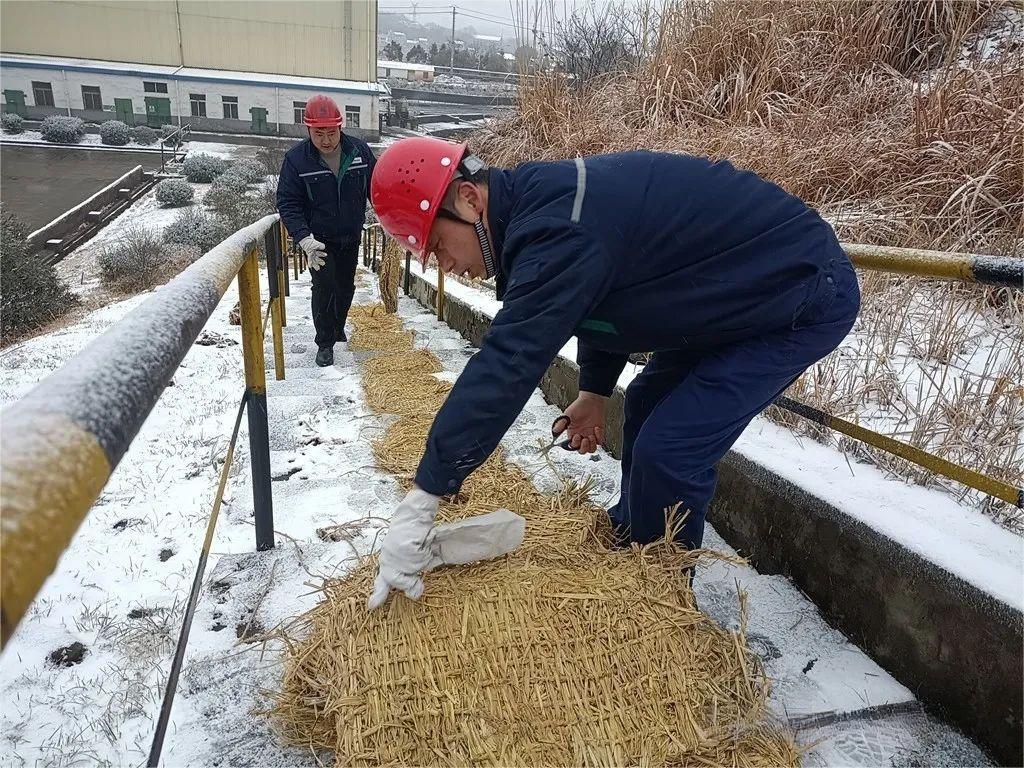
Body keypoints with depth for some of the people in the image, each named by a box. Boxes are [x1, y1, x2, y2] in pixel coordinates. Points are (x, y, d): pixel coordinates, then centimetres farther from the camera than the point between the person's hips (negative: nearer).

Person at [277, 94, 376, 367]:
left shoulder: (359, 150, -9)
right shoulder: (296, 158, -16)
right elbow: (287, 202, -16)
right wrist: (304, 238, -30)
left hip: (351, 237, 4)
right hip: (318, 239, -3)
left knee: (346, 286, 16)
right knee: (324, 286, -12)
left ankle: (338, 327, 39)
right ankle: (325, 343, 2)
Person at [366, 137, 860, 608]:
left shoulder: (557, 228, -32)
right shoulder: (543, 201, 1)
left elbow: (505, 364, -36)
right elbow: (598, 300, 15)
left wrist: (422, 497, -31)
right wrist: (594, 391, 14)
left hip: (804, 295, -10)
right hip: (736, 289, 10)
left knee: (669, 450, -14)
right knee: (647, 405, 15)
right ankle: (629, 543, 35)